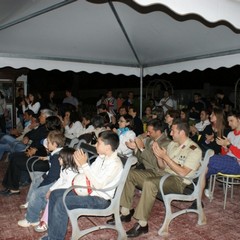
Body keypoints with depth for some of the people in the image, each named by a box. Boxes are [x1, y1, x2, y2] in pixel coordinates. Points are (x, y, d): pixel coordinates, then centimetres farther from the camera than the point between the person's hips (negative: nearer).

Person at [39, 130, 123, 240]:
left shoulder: (115, 163, -21)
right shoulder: (102, 157, 7)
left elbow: (99, 184, -27)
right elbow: (90, 173, 10)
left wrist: (84, 164, -25)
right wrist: (80, 164, -7)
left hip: (100, 199, -10)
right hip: (89, 191, 10)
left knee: (61, 202, -22)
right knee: (54, 194, 6)